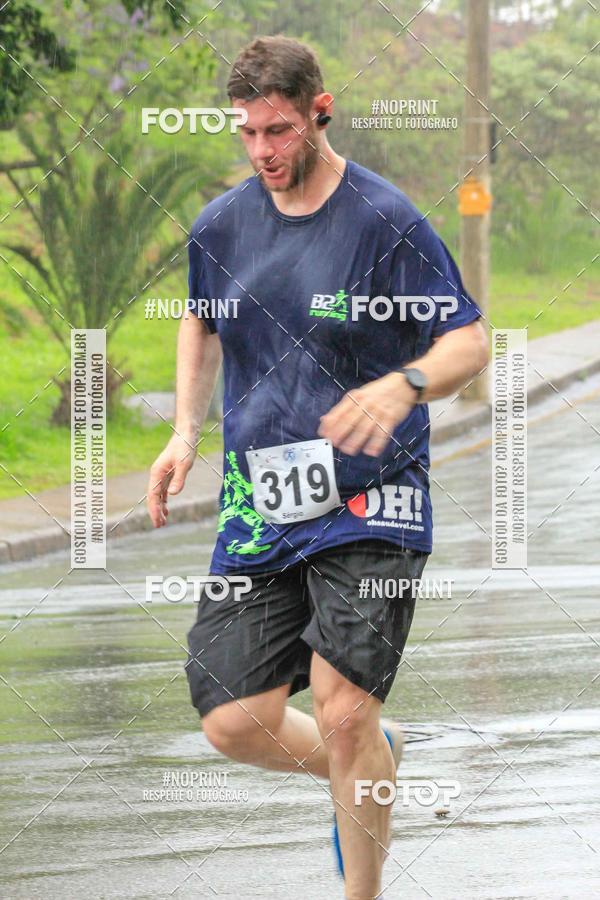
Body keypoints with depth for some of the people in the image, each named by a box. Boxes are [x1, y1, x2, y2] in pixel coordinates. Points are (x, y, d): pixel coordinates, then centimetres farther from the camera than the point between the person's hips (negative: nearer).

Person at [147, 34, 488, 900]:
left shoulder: (386, 221, -9)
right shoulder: (220, 225, 6)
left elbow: (469, 340, -7)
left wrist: (403, 385, -28)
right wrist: (186, 431, 12)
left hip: (370, 504, -5)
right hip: (258, 505, 5)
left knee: (342, 708, -18)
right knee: (235, 723, -3)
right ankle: (374, 764, 30)